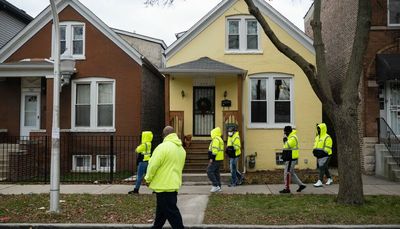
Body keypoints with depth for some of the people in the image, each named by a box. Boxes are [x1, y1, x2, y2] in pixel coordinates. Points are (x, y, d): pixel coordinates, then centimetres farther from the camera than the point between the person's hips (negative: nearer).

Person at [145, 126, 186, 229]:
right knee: (161, 210, 21)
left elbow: (153, 165, -15)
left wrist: (148, 179, -1)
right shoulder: (181, 149, 9)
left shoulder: (163, 147, -17)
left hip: (163, 185, -8)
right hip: (174, 184, 9)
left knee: (171, 212, -2)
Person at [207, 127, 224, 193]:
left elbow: (215, 150, -23)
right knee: (216, 172, 12)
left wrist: (211, 158, -23)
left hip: (215, 159, -11)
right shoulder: (220, 139, 20)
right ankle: (218, 187, 12)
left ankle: (215, 185, -11)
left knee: (209, 171, -9)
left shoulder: (216, 139, -13)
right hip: (219, 159, 11)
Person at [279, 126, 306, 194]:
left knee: (287, 173, -7)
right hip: (289, 158, 11)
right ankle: (301, 185, 19)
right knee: (291, 173, 15)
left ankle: (287, 188, -2)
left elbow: (287, 146, -25)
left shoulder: (293, 138, -15)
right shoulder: (290, 137, 18)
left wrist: (285, 139, -16)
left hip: (291, 158, -11)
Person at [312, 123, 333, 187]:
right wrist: (315, 150, 2)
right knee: (325, 168, 17)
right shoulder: (317, 137, 16)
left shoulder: (327, 137, -11)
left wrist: (322, 152, -23)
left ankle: (320, 182, -14)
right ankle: (330, 179, 32)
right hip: (319, 156, 8)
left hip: (325, 156, -8)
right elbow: (315, 145, 21)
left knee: (322, 168, -12)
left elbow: (328, 148, -15)